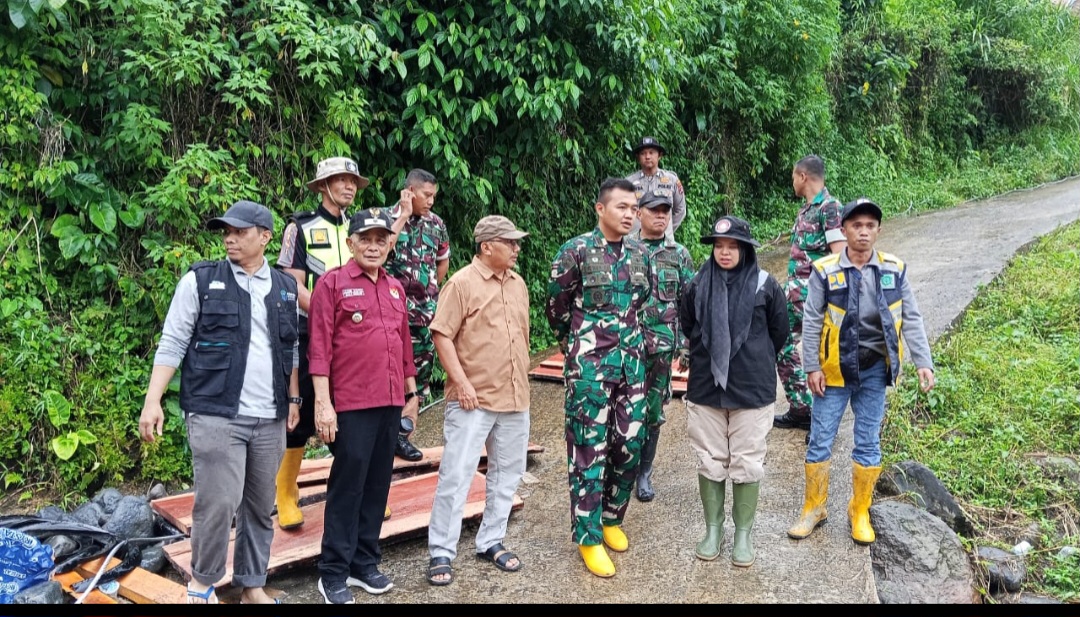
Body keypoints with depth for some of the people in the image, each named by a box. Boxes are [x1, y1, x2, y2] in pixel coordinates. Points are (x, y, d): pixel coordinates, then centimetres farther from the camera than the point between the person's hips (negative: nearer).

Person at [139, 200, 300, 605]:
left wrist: (293, 398, 15)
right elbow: (172, 344, -2)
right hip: (215, 414, -4)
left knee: (260, 507, 9)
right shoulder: (200, 280, 0)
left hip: (270, 419, 4)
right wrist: (153, 401, -9)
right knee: (219, 502, -8)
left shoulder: (285, 288, 11)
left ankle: (253, 587, 23)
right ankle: (202, 581, 15)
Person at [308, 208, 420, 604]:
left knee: (378, 485, 12)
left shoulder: (395, 288, 14)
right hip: (351, 405, -6)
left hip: (390, 403, 6)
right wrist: (323, 403, -15)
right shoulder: (333, 283, -5)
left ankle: (365, 564, 25)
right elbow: (319, 348, -10)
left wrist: (411, 390, 18)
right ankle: (333, 574, 13)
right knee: (347, 487, 0)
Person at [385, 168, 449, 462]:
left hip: (427, 307, 5)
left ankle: (403, 430, 16)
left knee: (423, 362, 7)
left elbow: (443, 261, 21)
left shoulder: (436, 223, 7)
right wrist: (403, 216, -20)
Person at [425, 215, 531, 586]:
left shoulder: (518, 284, 12)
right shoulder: (462, 283, -9)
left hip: (515, 398, 7)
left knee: (506, 474, 13)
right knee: (456, 476, -4)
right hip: (473, 399, -7)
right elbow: (441, 335, -12)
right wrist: (461, 382, -17)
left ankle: (491, 542, 27)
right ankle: (441, 553, 7)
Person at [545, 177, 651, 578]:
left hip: (632, 361, 5)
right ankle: (588, 537, 11)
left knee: (630, 444, 9)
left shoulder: (640, 254, 7)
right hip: (589, 365, -5)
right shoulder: (576, 251, -8)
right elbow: (556, 305, 2)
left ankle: (612, 519, 30)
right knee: (590, 449, 0)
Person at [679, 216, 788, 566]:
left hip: (752, 390, -2)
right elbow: (686, 325, 15)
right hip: (705, 389, 2)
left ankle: (743, 534, 21)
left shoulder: (764, 285, -6)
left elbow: (779, 332, 6)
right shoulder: (699, 285, -1)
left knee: (747, 464, 6)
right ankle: (713, 529, 25)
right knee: (710, 462, 10)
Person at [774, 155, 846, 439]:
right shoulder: (806, 208, 14)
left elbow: (839, 257, -19)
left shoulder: (830, 208, -14)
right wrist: (792, 286, 19)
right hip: (795, 290, 10)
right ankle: (800, 410, 27)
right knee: (782, 347, 15)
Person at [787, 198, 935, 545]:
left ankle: (860, 512, 26)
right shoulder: (825, 270, -8)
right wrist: (812, 367, -7)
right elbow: (812, 322, -5)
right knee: (820, 441, 5)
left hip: (874, 371, 2)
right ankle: (813, 509, 22)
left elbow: (911, 319, 2)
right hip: (835, 371, -1)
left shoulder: (894, 270, -2)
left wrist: (923, 362, -5)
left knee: (868, 444, 10)